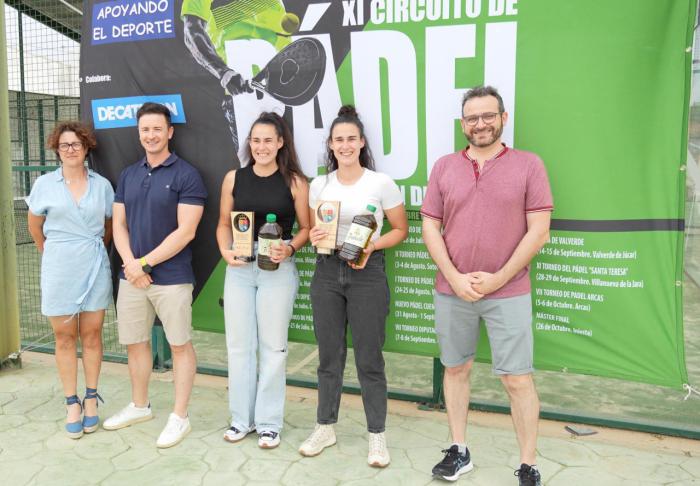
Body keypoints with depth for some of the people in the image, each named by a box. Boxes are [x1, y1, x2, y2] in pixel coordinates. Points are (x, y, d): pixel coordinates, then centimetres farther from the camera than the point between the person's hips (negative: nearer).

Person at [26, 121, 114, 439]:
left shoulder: (102, 185, 1)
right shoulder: (45, 184, 0)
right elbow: (34, 226, 12)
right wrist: (54, 254, 15)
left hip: (95, 267, 1)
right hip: (59, 269, 0)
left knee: (92, 334, 7)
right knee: (65, 337, 5)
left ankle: (91, 399, 18)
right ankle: (72, 404, 15)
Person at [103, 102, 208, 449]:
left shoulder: (186, 175, -7)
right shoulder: (128, 175, 11)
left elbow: (185, 231, -13)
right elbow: (119, 225, 9)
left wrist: (145, 263, -13)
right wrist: (130, 264, -8)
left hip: (171, 278, -6)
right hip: (131, 276, 6)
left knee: (180, 344, 3)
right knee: (135, 342, 15)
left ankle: (180, 417, 14)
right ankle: (139, 406, 33)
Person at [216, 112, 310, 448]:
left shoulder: (294, 181, -2)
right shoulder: (234, 178, 5)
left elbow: (306, 228, 1)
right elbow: (224, 224, 11)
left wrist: (289, 248, -17)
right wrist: (225, 251, -7)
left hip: (277, 270, -3)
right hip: (239, 269, 3)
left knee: (273, 347, 5)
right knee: (239, 345, 9)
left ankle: (269, 422, 19)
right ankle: (242, 418, 25)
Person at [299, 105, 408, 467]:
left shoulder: (381, 183, -4)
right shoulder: (319, 185, 6)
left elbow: (400, 230, 2)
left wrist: (371, 246, -15)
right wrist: (314, 238, -8)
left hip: (367, 272, -3)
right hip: (327, 272, 3)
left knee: (369, 358, 1)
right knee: (329, 355, 11)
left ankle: (377, 435, 16)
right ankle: (325, 427, 27)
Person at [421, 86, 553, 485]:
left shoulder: (529, 165, -2)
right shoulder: (444, 167, 6)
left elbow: (539, 232, -6)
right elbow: (431, 228, 4)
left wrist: (498, 278, -11)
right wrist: (454, 277, -8)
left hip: (508, 292, -3)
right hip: (452, 291, 3)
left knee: (518, 379, 2)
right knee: (456, 369, 13)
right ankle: (459, 451, 30)